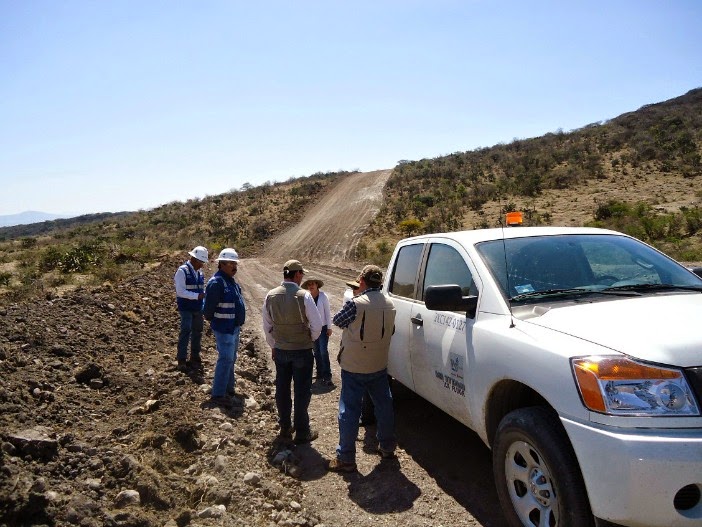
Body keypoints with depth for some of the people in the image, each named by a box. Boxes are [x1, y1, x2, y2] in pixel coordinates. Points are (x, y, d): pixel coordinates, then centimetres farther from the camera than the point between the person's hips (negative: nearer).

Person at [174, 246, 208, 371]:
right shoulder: (182, 271, -13)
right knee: (185, 332, -8)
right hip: (186, 308, -6)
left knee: (197, 332, 11)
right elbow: (180, 291, -20)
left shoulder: (200, 272, 7)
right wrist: (198, 296, -26)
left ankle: (195, 357, 24)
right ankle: (181, 359, 4)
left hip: (198, 308, 7)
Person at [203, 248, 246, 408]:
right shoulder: (216, 282, -20)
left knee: (231, 359, 17)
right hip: (224, 328, -10)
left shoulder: (231, 281, 12)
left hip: (234, 327, 10)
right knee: (225, 360, -8)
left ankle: (228, 389, 30)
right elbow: (209, 307, -20)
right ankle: (217, 395, 0)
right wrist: (214, 321, -7)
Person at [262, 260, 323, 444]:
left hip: (280, 351, 5)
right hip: (302, 351, -4)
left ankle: (285, 427, 29)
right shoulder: (304, 296, -18)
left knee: (282, 389, 16)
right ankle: (302, 432, 16)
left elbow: (267, 326, 6)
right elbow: (317, 325, -15)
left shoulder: (271, 296, -3)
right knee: (302, 392, 6)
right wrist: (310, 340, 5)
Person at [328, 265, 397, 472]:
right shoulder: (389, 304, 1)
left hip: (354, 367, -6)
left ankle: (346, 458, 8)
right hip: (379, 366, 6)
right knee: (384, 405, 19)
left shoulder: (356, 304, -21)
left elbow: (337, 320, -6)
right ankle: (387, 447, 33)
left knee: (349, 411, 2)